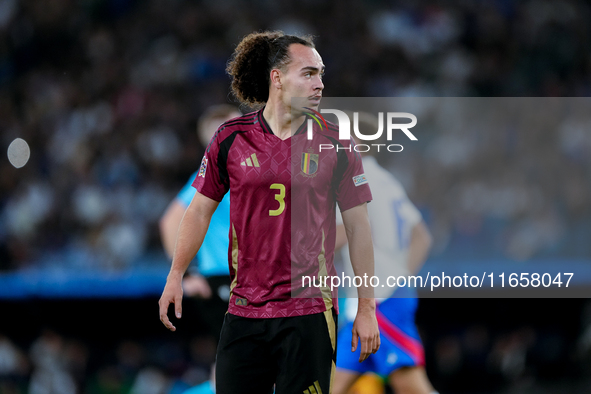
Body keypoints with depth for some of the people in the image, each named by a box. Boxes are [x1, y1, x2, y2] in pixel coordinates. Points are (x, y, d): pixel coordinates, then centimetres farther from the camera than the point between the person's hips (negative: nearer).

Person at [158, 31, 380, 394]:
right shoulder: (231, 138, 2)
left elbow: (357, 224, 4)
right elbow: (201, 208, 12)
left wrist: (367, 307, 3)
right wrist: (176, 275, 7)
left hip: (309, 313, -1)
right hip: (244, 308, 1)